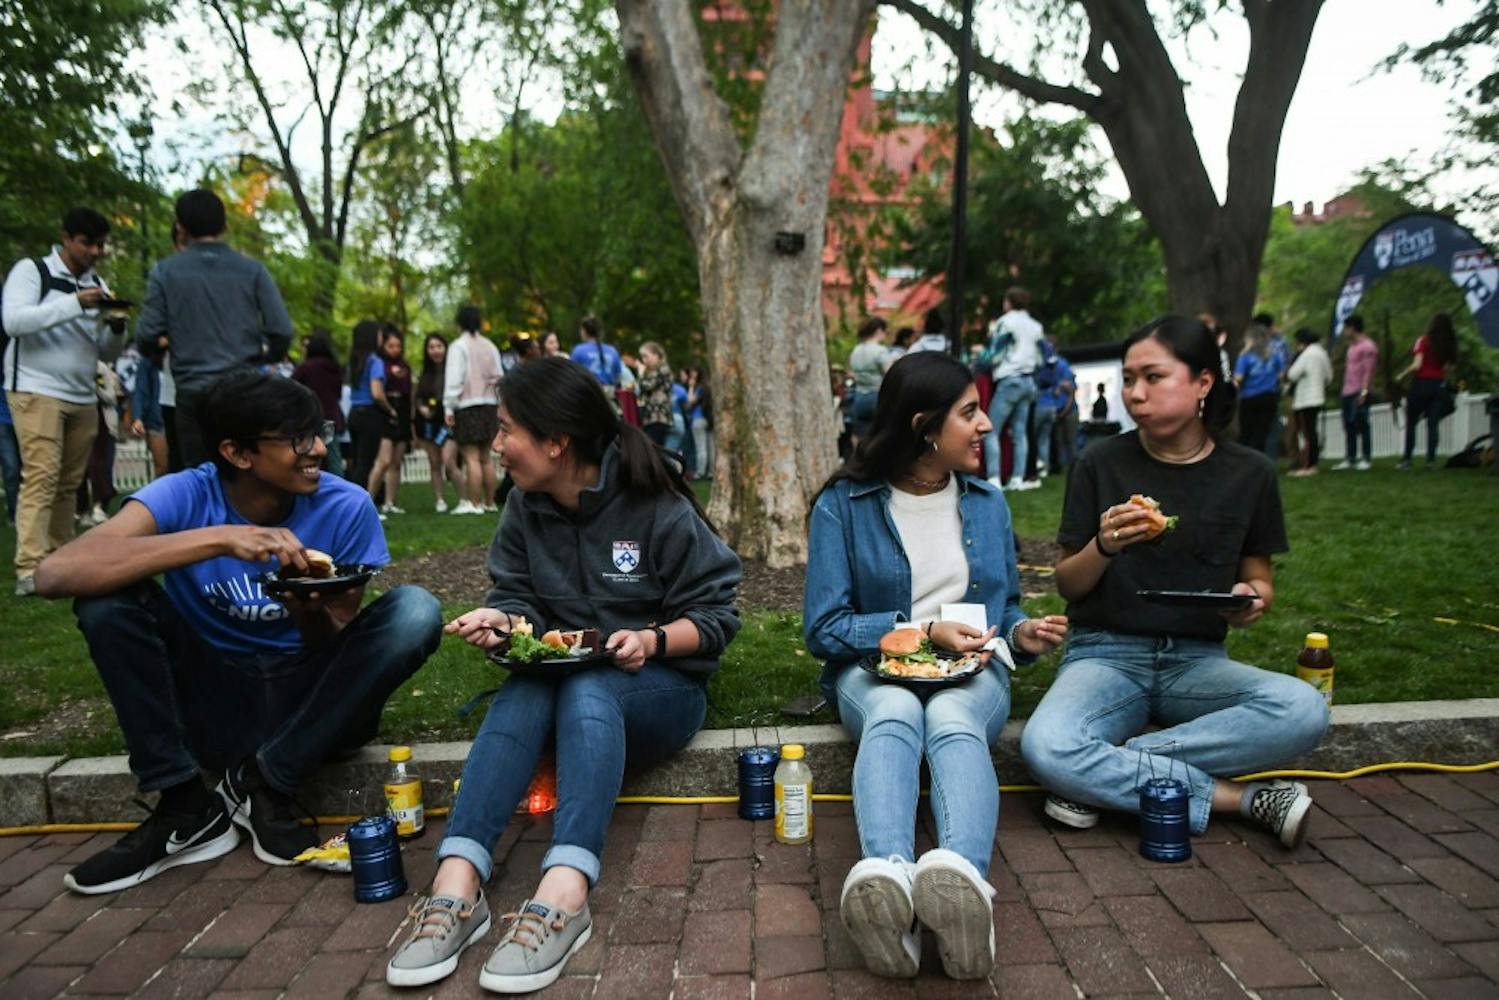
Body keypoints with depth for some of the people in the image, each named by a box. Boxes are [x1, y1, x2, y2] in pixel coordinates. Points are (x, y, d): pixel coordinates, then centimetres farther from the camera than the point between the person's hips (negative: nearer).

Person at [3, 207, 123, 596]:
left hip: (83, 397, 6)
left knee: (69, 483, 6)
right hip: (36, 392, -6)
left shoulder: (98, 284, 16)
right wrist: (75, 304, -23)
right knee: (41, 478, -13)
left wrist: (114, 327, -7)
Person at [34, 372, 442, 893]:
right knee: (107, 597, -21)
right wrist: (220, 537, -38)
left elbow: (338, 646, -6)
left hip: (310, 706, 1)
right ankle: (185, 807, -10)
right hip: (212, 704, 0)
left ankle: (263, 783, -11)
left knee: (415, 610, -24)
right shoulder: (186, 496, -13)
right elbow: (54, 574, -30)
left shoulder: (346, 507, -11)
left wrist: (311, 615, -30)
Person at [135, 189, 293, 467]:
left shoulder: (165, 271, 0)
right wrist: (269, 357, 16)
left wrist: (170, 341, 20)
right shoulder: (252, 270, 1)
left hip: (194, 393, 0)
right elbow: (282, 330, -5)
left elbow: (147, 335, -3)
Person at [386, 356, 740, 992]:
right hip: (562, 677, 4)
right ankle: (457, 887, -39)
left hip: (661, 687, -4)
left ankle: (563, 894, -46)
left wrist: (653, 640, -25)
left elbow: (716, 616, -8)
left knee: (586, 690, -35)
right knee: (519, 693, -29)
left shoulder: (659, 509, -12)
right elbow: (519, 600, 6)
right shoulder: (526, 509, 3)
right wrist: (500, 620, -16)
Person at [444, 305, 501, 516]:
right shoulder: (490, 347, 11)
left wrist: (448, 408, -8)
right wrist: (495, 403, 12)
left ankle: (474, 503, -5)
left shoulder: (459, 346, -6)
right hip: (489, 405, 6)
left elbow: (454, 379, -11)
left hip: (467, 406, -6)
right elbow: (498, 378, 9)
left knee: (471, 458, -5)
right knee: (485, 457, 12)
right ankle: (489, 502, 16)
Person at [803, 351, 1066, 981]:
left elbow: (1005, 607, 22)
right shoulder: (844, 504, -2)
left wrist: (1022, 634, -2)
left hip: (972, 674, 2)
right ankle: (885, 881, -62)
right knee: (895, 715, -38)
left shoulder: (987, 503, 12)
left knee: (953, 721, -35)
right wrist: (923, 630, -14)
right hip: (873, 670, -2)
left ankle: (961, 878, -62)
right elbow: (822, 629, -4)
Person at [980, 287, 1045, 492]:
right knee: (1020, 432, 8)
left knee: (991, 431, -6)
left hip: (1009, 380, -7)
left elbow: (993, 356, -8)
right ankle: (1017, 479, 4)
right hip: (1028, 381, 7)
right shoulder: (1036, 326, 15)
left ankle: (994, 479, -14)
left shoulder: (1006, 321, -6)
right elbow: (1041, 359, 16)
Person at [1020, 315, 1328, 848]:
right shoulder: (1101, 463, -2)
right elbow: (1067, 585, 2)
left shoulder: (1249, 472, 2)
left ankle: (1105, 774, -20)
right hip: (1106, 653, -2)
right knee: (1045, 746, -32)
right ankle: (1241, 798, -17)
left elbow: (1258, 579, 13)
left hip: (1196, 661, 2)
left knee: (1304, 709, -30)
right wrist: (1104, 547, -19)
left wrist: (1252, 600, -11)